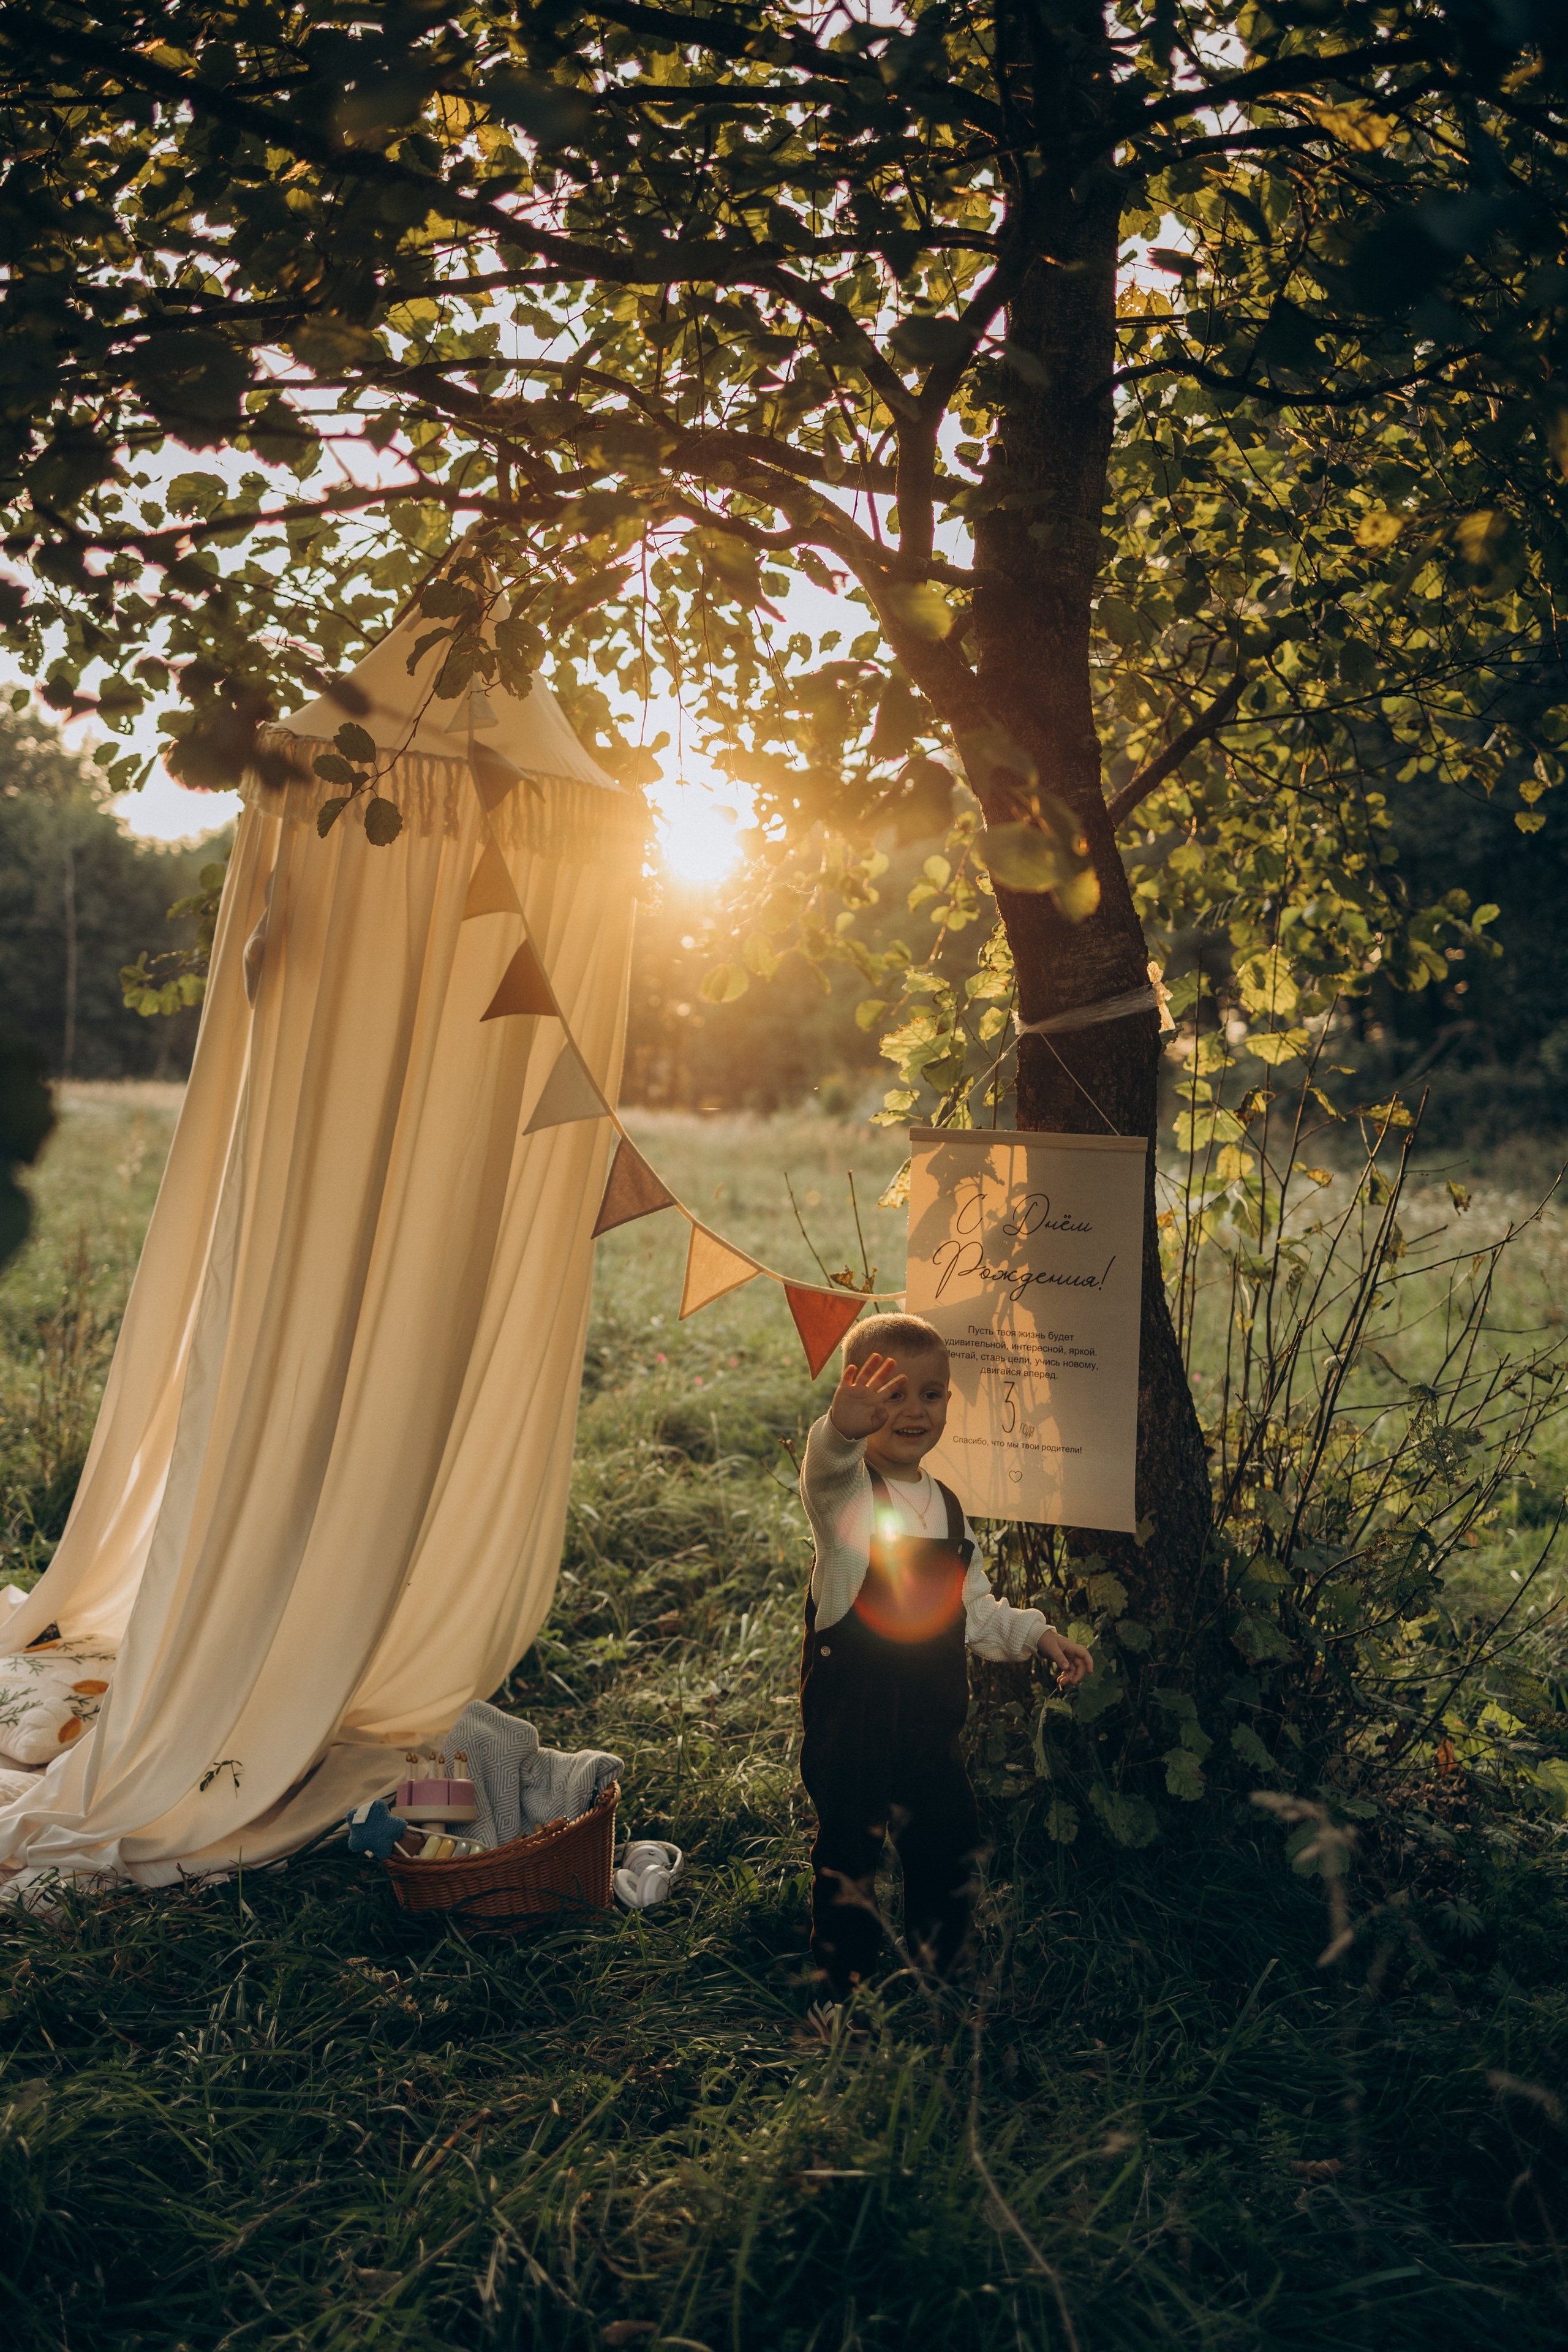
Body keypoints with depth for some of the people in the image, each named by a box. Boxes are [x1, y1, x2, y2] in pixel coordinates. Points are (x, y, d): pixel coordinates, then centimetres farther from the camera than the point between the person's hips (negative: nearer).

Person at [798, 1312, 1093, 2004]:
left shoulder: (948, 1507, 8)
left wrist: (1034, 1635, 6)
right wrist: (843, 1430, -63)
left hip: (932, 1725, 6)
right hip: (850, 1725, -6)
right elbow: (826, 1475, -41)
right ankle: (843, 1990, 25)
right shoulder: (847, 1492, -14)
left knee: (949, 1856, 18)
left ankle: (941, 1980, 40)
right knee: (848, 1860, 5)